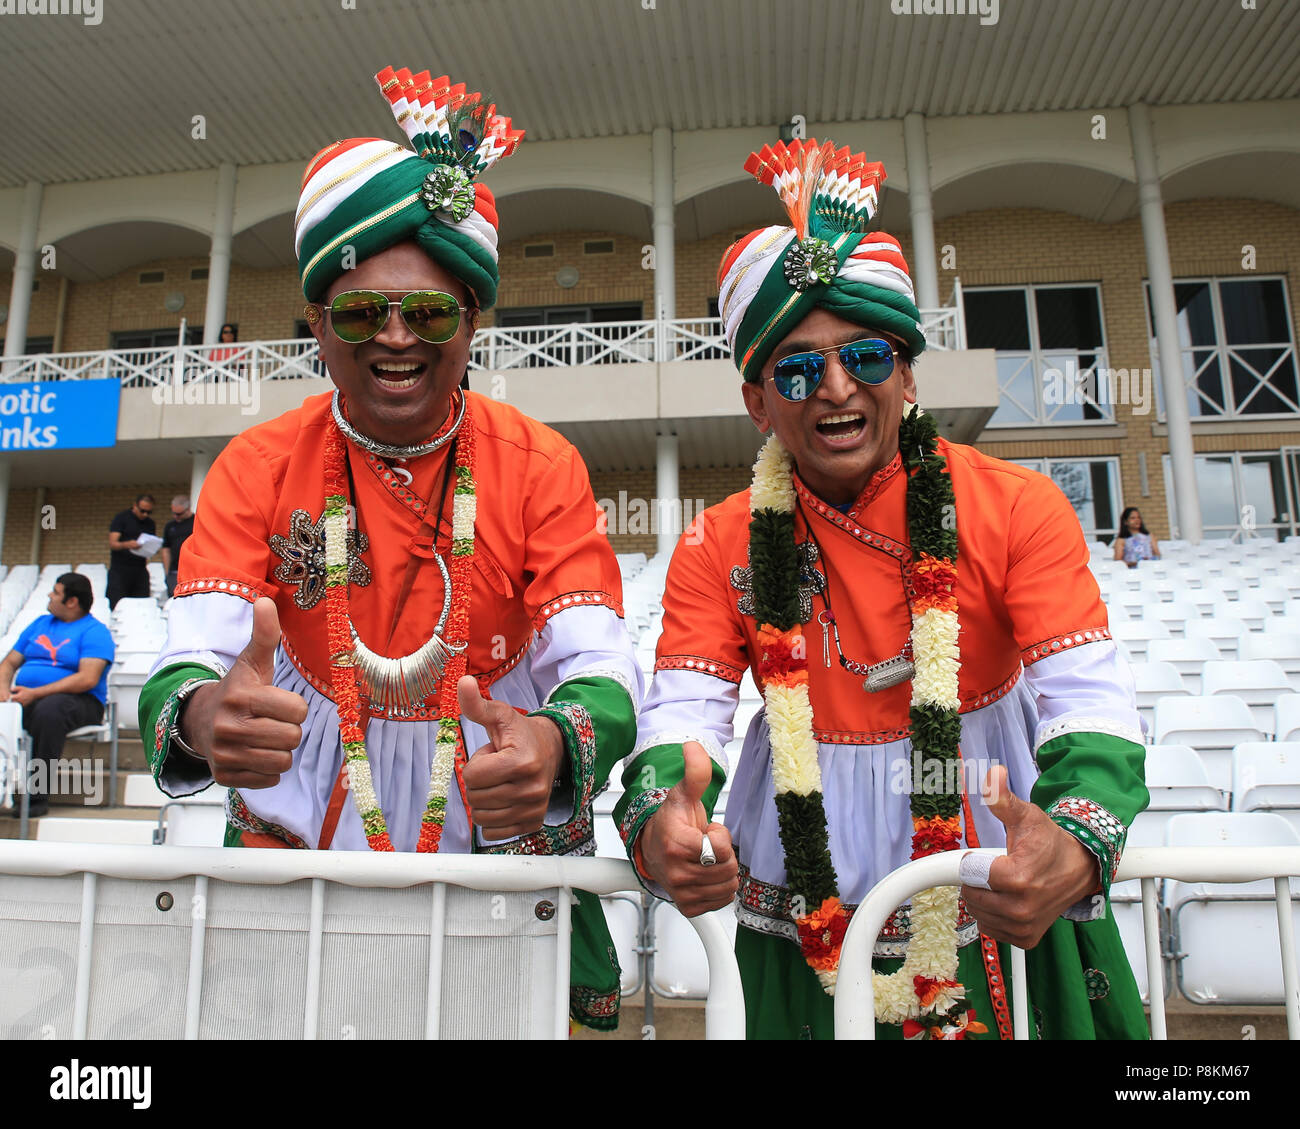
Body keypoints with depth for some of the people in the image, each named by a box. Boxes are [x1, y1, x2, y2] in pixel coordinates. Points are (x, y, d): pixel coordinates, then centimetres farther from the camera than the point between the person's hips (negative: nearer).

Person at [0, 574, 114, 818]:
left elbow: (88, 679, -14)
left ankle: (37, 795, -31)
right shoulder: (40, 623, 23)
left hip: (79, 701, -6)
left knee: (49, 709, -38)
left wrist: (35, 693, -18)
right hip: (26, 698, 6)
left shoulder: (94, 631, 0)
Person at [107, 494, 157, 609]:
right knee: (116, 606, -9)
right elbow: (112, 543, -9)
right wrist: (127, 545, -29)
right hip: (120, 570, -4)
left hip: (140, 570, 4)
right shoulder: (121, 518, 0)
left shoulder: (150, 523, 14)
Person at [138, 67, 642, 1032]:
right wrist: (200, 716, -37)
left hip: (497, 848, 0)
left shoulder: (540, 467, -8)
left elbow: (600, 663, -16)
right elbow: (190, 660, -13)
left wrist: (558, 744, -38)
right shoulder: (258, 467, -5)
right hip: (297, 844, 1)